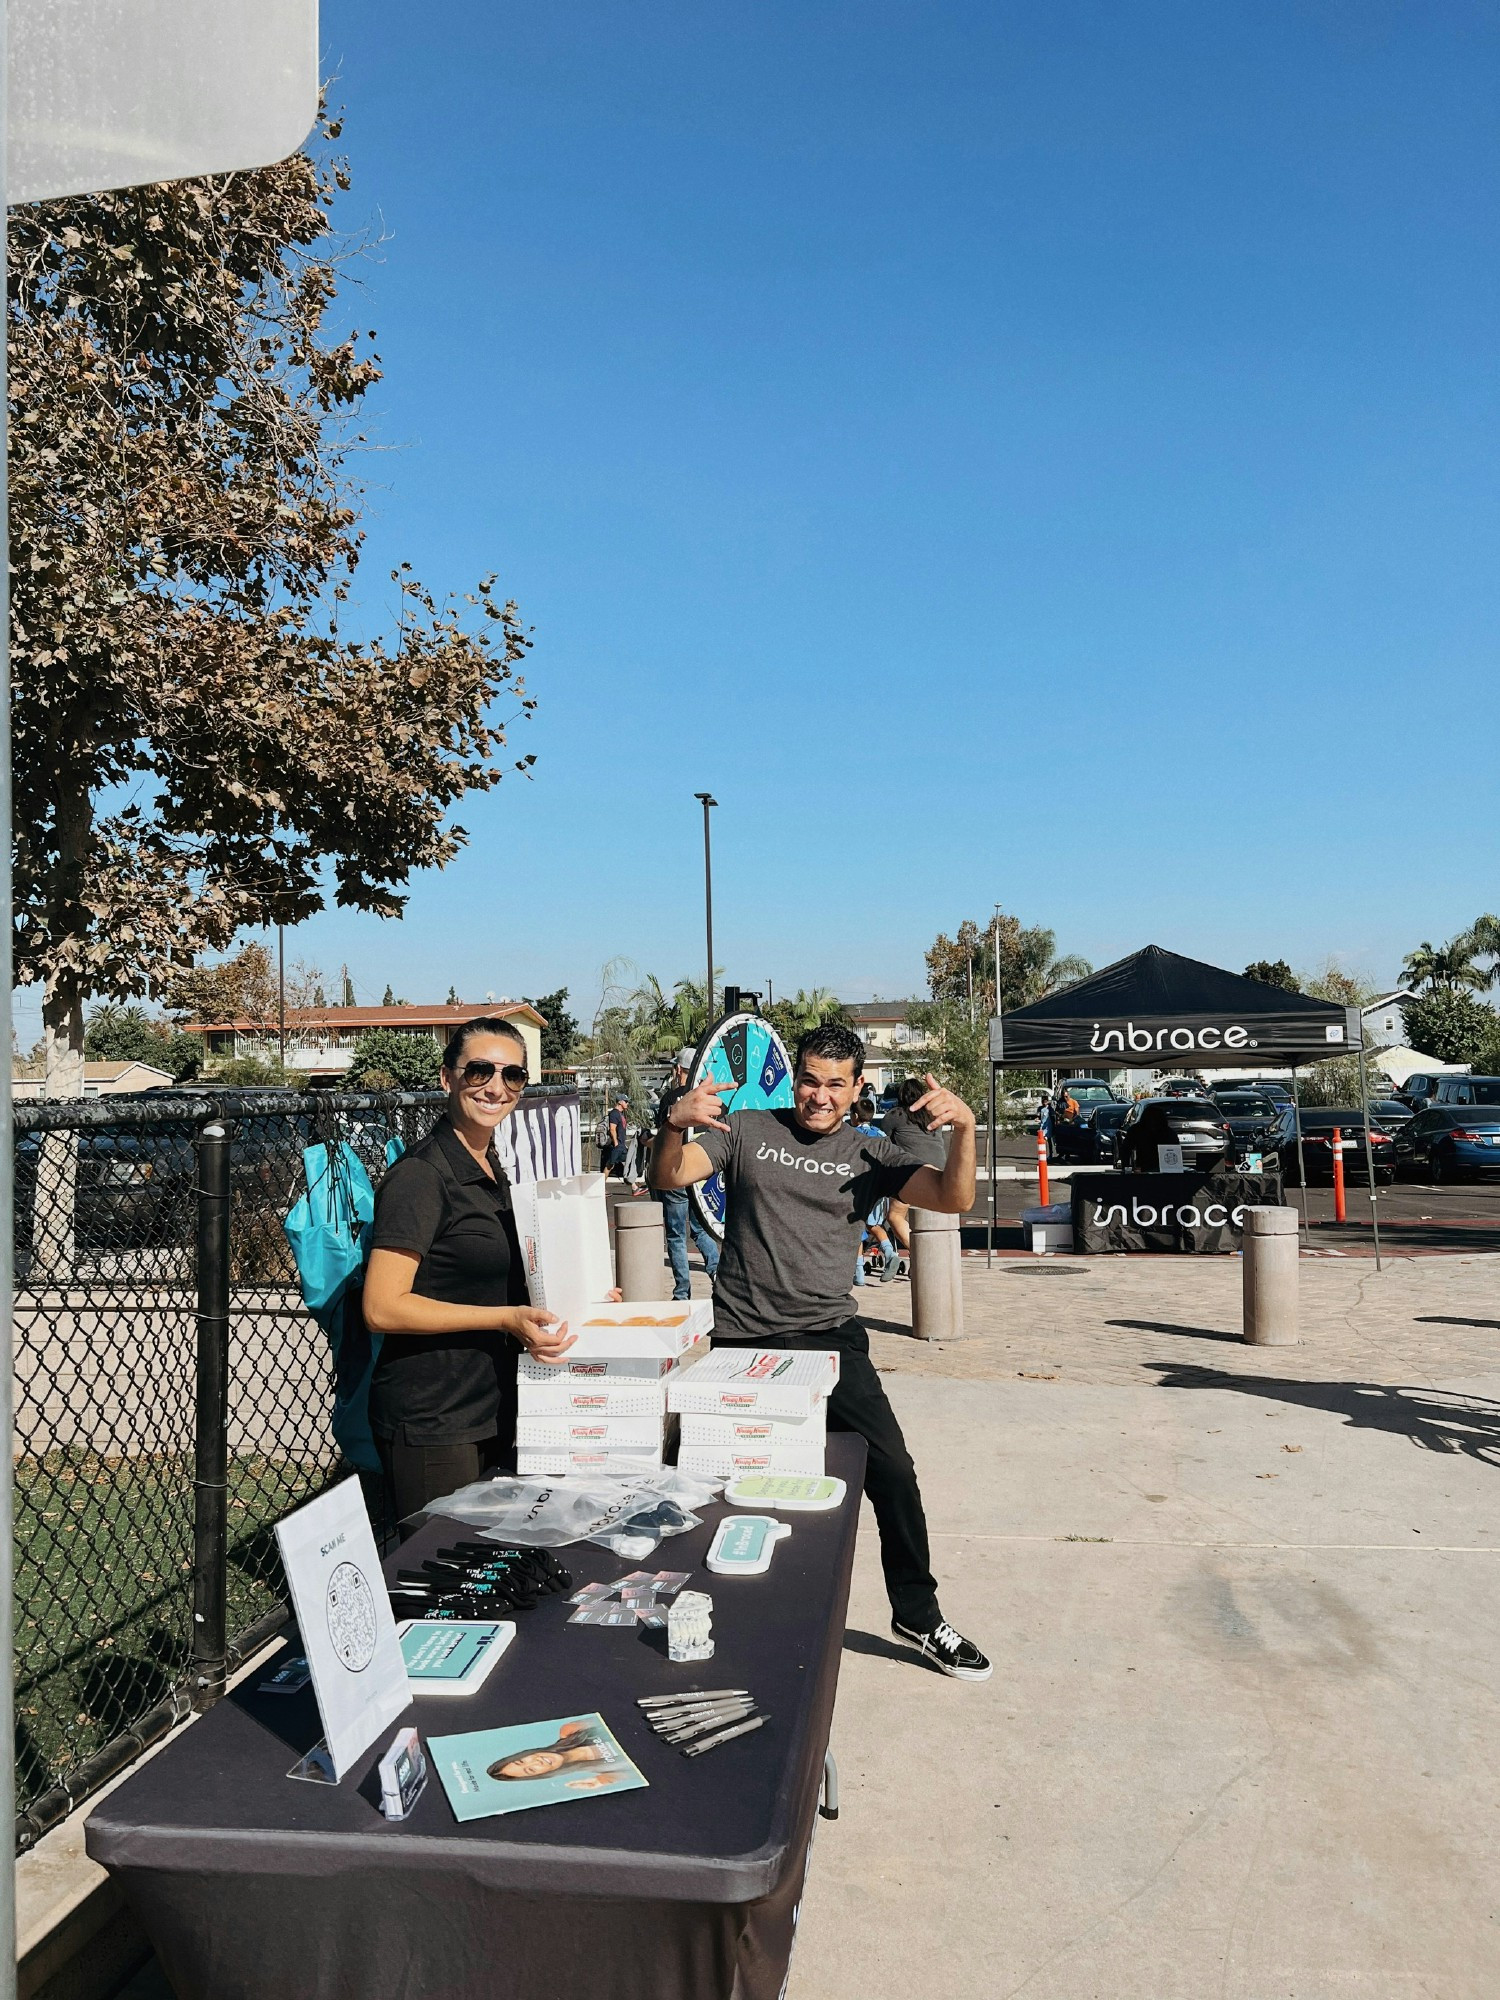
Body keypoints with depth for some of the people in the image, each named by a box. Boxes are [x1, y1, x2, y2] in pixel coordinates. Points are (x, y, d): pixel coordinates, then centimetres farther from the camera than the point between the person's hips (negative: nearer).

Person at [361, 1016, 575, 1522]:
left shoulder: (495, 1172, 12)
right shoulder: (420, 1176, -16)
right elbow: (383, 1309, -21)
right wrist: (507, 1318, -25)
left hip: (491, 1409, 9)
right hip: (429, 1421, -9)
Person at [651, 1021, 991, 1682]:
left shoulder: (868, 1154, 7)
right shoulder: (747, 1131, 3)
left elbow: (953, 1199, -2)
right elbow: (668, 1178, -7)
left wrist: (964, 1126, -20)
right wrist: (675, 1123, -28)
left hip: (830, 1336, 1)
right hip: (742, 1341, -1)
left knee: (892, 1470, -5)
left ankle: (918, 1614, 16)